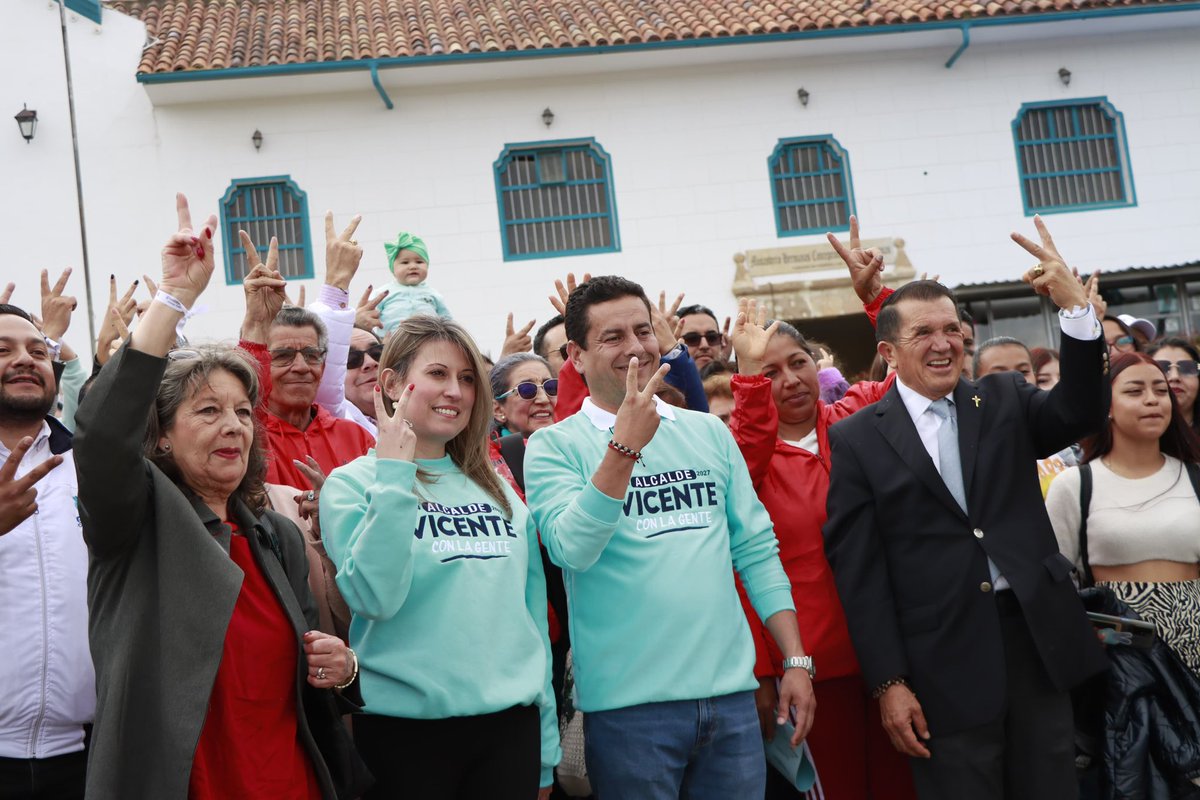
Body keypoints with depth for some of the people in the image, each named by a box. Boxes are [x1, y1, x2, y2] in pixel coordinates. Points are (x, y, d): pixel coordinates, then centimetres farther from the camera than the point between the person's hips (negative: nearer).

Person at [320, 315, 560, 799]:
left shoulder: (497, 489, 9)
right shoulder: (353, 483, -4)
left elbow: (531, 610, 12)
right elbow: (373, 597, -19)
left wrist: (546, 747, 11)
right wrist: (393, 475, -19)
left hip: (510, 724, 4)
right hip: (406, 729, -4)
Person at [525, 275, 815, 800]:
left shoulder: (709, 432, 9)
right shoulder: (554, 446, -3)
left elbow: (756, 550, 10)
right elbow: (572, 550, -18)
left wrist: (796, 660, 5)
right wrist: (625, 447, -25)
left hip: (731, 693, 4)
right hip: (628, 703, -4)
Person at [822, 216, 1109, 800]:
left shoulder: (1004, 400, 10)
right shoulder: (857, 438, -2)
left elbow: (1081, 412, -8)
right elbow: (858, 570, -4)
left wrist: (1076, 307, -21)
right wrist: (889, 682, -8)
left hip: (1036, 637, 3)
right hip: (942, 662, -3)